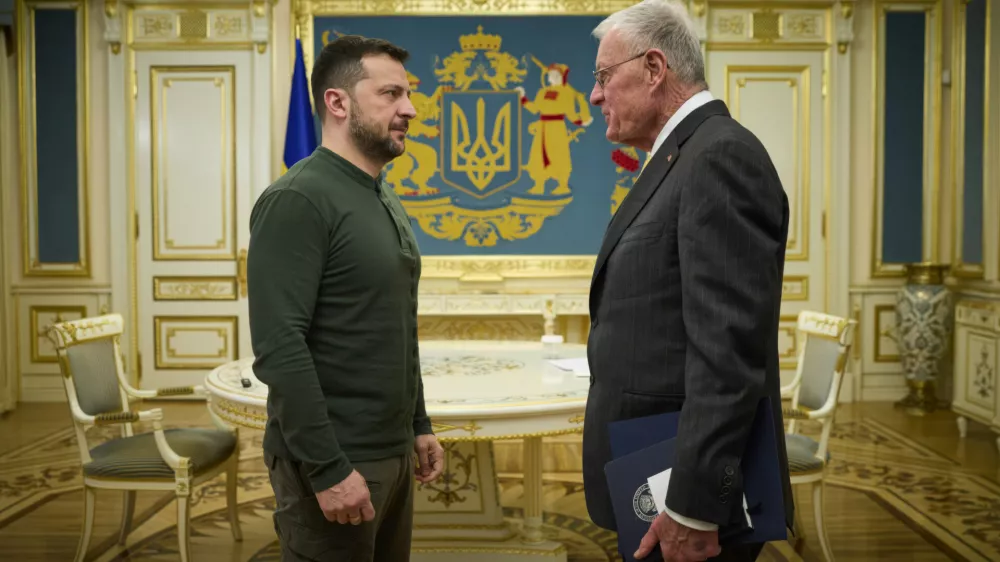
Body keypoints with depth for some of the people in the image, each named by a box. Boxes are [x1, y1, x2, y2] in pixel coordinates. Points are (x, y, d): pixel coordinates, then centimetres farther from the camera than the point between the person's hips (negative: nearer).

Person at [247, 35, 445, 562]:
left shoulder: (383, 198, 12)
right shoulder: (297, 201, -16)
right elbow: (278, 349, -22)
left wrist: (419, 425, 15)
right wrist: (328, 467, -22)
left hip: (392, 452, 8)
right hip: (333, 460, -8)